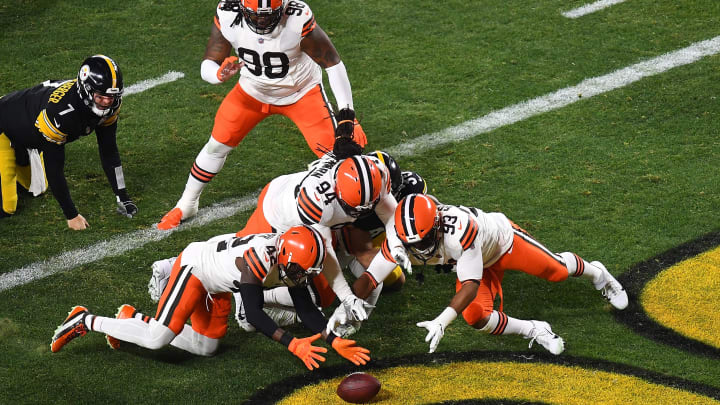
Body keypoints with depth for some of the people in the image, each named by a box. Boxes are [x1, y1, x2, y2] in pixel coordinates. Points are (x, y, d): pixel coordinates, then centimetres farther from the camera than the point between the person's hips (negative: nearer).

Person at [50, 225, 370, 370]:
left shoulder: (289, 259, -11)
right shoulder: (257, 257, -36)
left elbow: (306, 308, -4)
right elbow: (254, 315, -34)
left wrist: (334, 341, -14)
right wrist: (292, 344, -36)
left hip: (216, 286, 9)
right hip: (195, 266, -9)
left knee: (205, 348, 10)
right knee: (157, 339, -21)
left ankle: (133, 319, 19)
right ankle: (85, 321, -7)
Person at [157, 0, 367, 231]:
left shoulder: (298, 20, -35)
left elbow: (333, 63, -24)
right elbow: (207, 66, -17)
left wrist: (347, 114, -28)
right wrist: (220, 74, -42)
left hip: (301, 93, -3)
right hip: (252, 91, 3)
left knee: (335, 152, -14)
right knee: (217, 145, 7)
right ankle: (186, 205, 29)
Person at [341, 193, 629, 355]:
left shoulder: (459, 229, -48)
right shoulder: (402, 241, -32)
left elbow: (470, 285, -45)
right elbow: (368, 278, -28)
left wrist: (442, 320, -56)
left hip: (502, 239, -4)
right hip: (478, 263, 4)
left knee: (557, 272, 9)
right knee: (474, 317, -18)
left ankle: (595, 272, 47)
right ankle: (534, 331, 6)